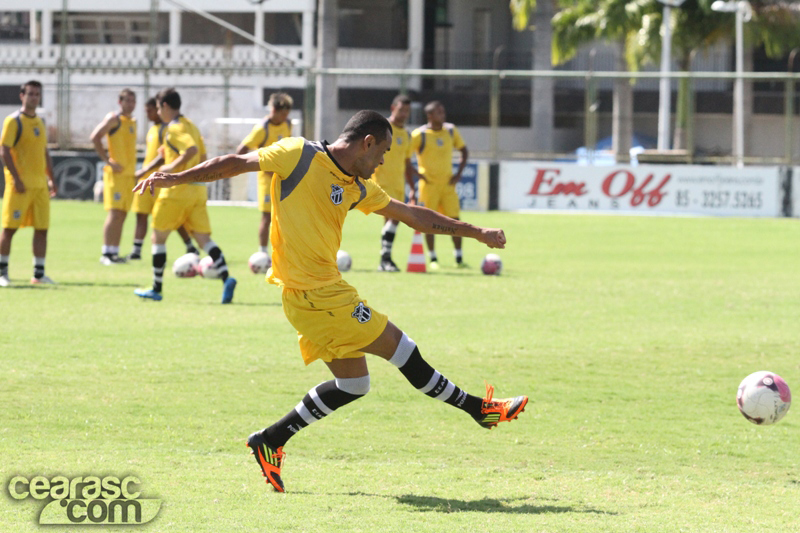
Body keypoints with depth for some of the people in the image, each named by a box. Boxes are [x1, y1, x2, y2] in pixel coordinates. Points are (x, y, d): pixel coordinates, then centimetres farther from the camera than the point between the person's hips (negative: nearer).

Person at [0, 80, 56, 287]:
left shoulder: (39, 122, 15)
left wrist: (50, 179, 16)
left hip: (40, 184, 7)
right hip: (20, 184, -7)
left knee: (42, 229, 4)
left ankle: (39, 274, 9)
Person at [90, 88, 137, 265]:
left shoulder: (132, 122, 17)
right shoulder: (114, 119, -7)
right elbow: (95, 137, -15)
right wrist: (108, 161, -18)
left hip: (129, 174, 8)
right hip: (116, 173, -8)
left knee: (122, 215, 7)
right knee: (114, 213, -12)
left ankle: (114, 252, 10)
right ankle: (106, 253, -10)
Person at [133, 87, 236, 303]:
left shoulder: (174, 128, -12)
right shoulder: (190, 125, 16)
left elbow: (192, 149, -28)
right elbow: (202, 156, 22)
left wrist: (173, 166, -22)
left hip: (178, 190, -8)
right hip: (198, 189, 8)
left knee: (158, 237, 7)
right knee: (203, 237, 0)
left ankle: (156, 289, 12)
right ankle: (226, 278, -22)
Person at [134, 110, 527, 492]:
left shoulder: (356, 187, 13)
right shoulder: (300, 155, -9)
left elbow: (412, 215, 21)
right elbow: (237, 163, -2)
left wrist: (475, 233, 22)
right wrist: (177, 179, -7)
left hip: (325, 292, 9)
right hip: (313, 293, -9)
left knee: (353, 384, 12)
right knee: (402, 350, 0)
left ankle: (270, 441, 17)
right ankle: (479, 409, 14)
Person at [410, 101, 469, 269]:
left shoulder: (451, 131, 6)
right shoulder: (419, 134, -8)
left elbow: (464, 151, 17)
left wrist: (459, 173, 6)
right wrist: (415, 174, -11)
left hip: (448, 183, 4)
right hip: (429, 184, -4)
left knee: (454, 220, -1)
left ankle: (459, 258, 6)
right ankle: (433, 259, 7)